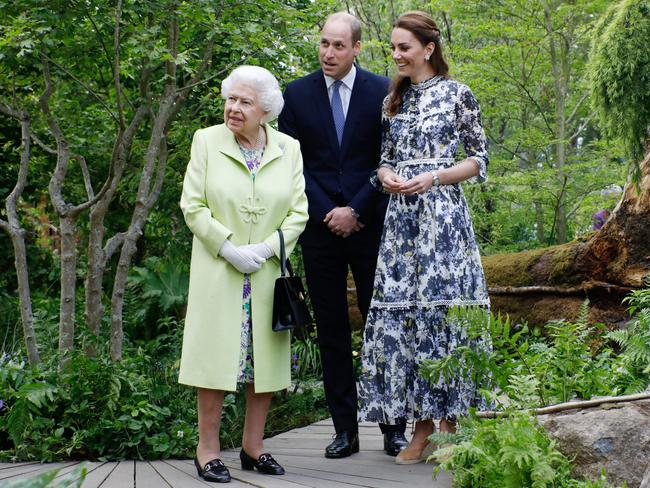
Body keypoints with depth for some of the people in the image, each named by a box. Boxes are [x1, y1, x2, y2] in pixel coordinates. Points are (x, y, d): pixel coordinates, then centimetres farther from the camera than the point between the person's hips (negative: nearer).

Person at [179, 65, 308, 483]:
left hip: (268, 272, 2)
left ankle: (253, 446, 17)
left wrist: (264, 250, -12)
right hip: (217, 271, -2)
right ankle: (209, 449, 5)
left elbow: (298, 212, 2)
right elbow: (193, 206, -3)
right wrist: (229, 249, -13)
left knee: (265, 358, 6)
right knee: (215, 355, -2)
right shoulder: (206, 141, 0)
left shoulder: (289, 149, 5)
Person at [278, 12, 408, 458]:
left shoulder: (382, 91, 1)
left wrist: (356, 212, -8)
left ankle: (394, 427, 7)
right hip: (320, 227, 2)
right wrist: (326, 213, -6)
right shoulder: (297, 95, 6)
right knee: (331, 331, 4)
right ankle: (345, 430, 9)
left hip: (370, 225, -1)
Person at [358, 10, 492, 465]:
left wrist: (432, 178, -12)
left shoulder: (457, 94, 1)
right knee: (401, 312, 0)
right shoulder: (395, 100, 15)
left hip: (443, 213, -5)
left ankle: (451, 422, 2)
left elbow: (479, 159, 0)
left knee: (441, 308, -7)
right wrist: (386, 175, -4)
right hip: (402, 217, 5)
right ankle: (422, 427, 7)